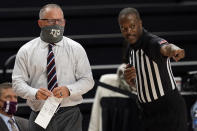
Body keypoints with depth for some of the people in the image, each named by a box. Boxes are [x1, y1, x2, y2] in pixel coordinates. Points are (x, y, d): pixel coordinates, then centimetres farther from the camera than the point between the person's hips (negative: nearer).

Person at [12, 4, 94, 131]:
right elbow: (18, 83, 2)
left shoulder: (76, 49, 7)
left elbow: (87, 80, 5)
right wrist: (35, 93, -18)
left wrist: (69, 90, -16)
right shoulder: (26, 51, 7)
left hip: (69, 116, -1)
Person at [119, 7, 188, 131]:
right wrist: (129, 79, -3)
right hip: (149, 112, 8)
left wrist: (173, 50, -69)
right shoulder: (133, 49, 9)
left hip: (169, 110, -8)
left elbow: (166, 47, -45)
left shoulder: (153, 42, -19)